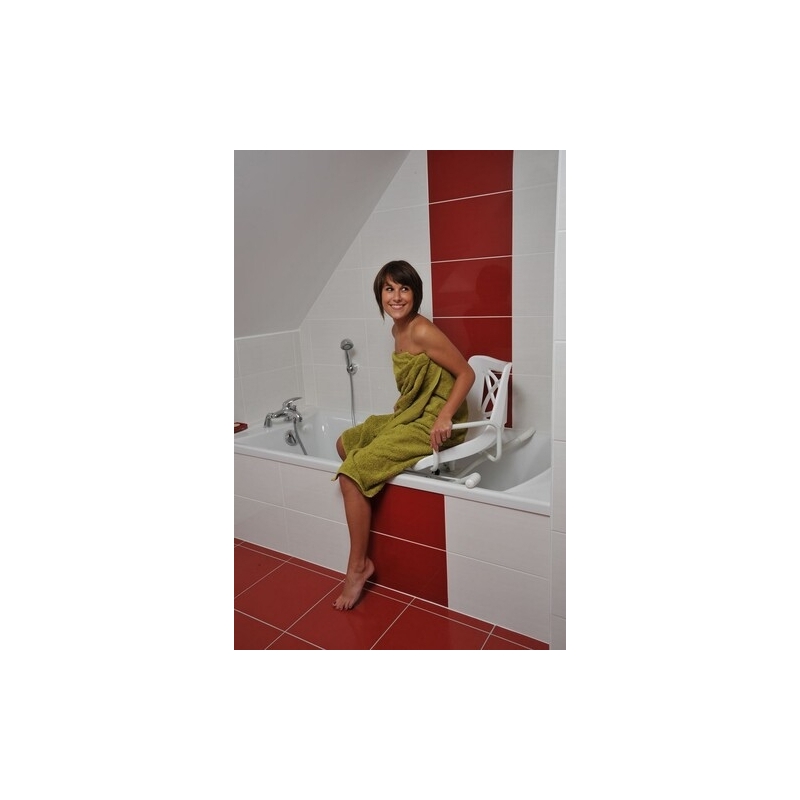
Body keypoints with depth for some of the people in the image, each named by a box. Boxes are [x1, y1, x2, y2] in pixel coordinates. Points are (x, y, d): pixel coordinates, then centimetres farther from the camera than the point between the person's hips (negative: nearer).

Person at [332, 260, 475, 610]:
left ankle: (358, 565, 0)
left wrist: (444, 417, -27)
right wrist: (399, 411, 9)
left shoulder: (422, 332, -19)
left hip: (432, 423, -10)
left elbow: (466, 373, -18)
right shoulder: (397, 329, 8)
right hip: (410, 415, 10)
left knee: (351, 473, -16)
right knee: (346, 442, 20)